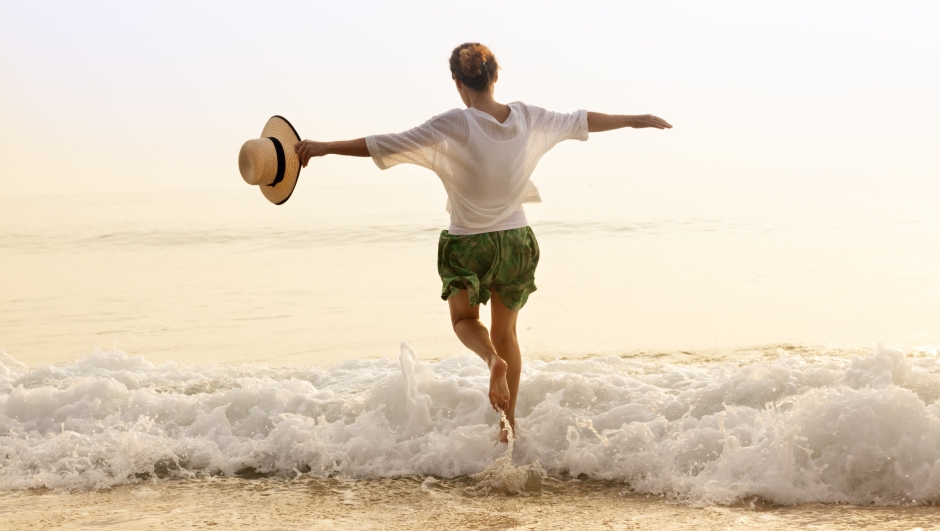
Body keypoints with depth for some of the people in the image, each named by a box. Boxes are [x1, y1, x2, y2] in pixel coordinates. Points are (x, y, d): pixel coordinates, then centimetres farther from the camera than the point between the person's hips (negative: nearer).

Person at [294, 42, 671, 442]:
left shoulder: (455, 126, -18)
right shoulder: (528, 119, -4)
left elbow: (389, 145, -22)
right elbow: (583, 121, 10)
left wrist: (327, 147, -19)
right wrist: (635, 120, 25)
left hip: (468, 245, -4)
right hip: (517, 242, 4)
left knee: (464, 319, 19)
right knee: (505, 332, 19)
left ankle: (493, 359, -15)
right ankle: (508, 424, 22)